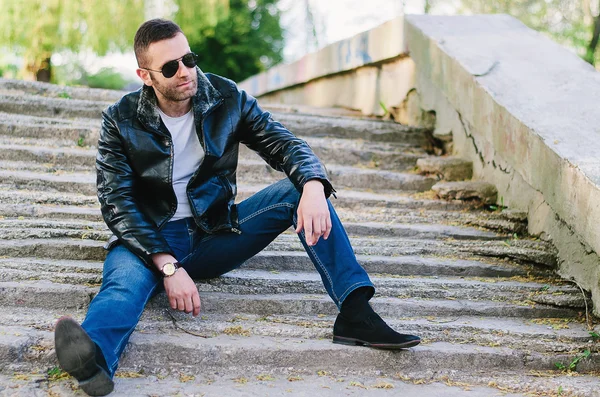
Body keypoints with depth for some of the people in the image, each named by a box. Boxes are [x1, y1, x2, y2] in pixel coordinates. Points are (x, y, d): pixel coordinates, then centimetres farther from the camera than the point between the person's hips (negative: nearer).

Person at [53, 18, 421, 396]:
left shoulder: (226, 97, 1)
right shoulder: (122, 120, -6)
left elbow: (285, 144, -2)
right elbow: (117, 202, -13)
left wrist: (313, 187, -27)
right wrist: (168, 266, -28)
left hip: (214, 233, 3)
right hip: (152, 239, -3)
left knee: (298, 188, -16)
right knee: (126, 277, -38)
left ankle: (355, 313, -28)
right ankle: (94, 356, -72)